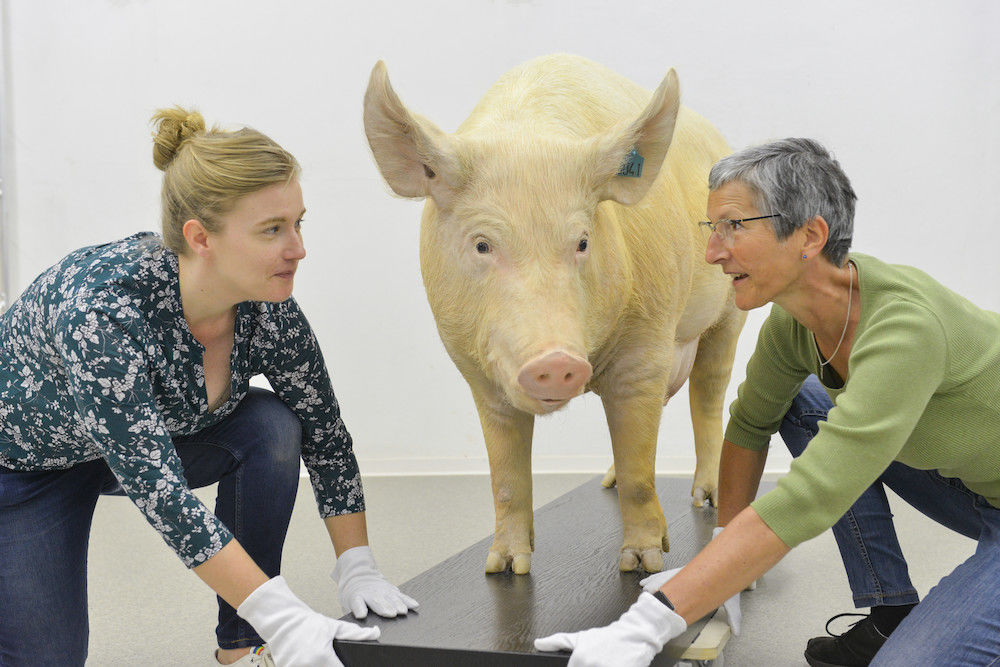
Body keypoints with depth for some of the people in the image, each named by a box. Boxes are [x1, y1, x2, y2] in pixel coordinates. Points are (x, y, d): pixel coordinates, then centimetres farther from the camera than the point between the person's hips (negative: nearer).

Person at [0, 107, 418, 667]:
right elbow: (156, 490, -41)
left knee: (271, 426, -20)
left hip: (151, 439, 5)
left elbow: (325, 435, -8)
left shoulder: (270, 314, -22)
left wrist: (358, 569, -13)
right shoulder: (102, 308, -39)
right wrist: (281, 618, -42)